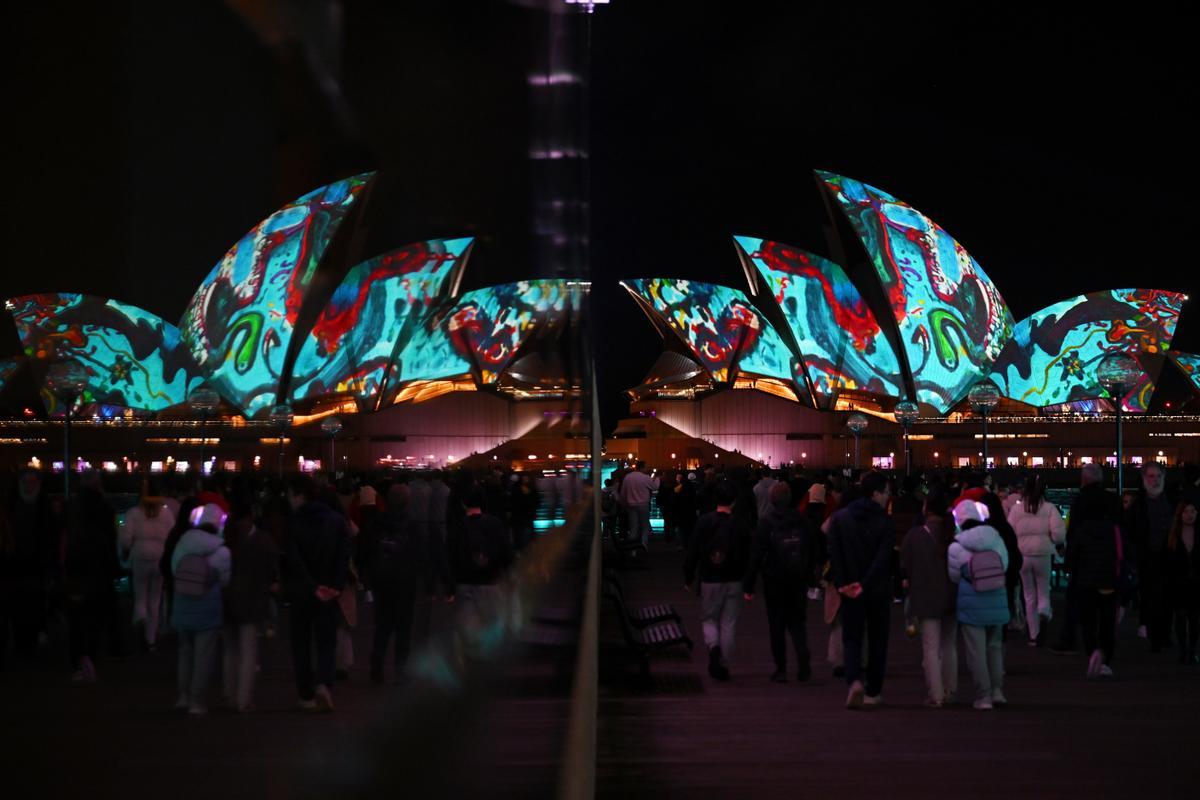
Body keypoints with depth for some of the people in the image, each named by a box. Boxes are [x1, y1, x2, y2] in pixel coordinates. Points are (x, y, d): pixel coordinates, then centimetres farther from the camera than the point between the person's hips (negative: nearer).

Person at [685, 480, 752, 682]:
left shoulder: (704, 522, -6)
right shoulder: (740, 524, -5)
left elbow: (693, 552, -4)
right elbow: (747, 555, 0)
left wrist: (688, 578, 6)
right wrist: (749, 583, 8)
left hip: (710, 580, -1)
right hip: (734, 581, 1)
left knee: (708, 619, 13)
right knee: (729, 623, 8)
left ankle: (713, 646, -16)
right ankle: (724, 664, 8)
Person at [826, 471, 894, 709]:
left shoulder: (839, 519, -1)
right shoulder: (885, 523, -9)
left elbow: (834, 554, -6)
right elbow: (883, 558, -17)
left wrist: (841, 584, -6)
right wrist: (864, 584, -16)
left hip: (849, 591, 1)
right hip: (878, 591, -1)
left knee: (852, 638, 7)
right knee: (877, 640, 11)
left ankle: (854, 681, -17)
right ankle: (873, 692, 14)